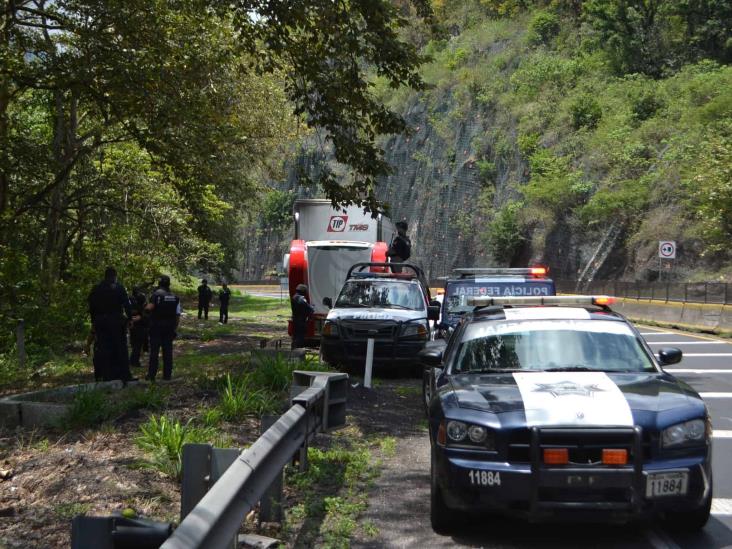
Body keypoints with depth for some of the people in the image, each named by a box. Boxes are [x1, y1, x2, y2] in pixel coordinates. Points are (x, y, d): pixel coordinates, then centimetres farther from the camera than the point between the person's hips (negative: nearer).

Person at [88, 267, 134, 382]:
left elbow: (91, 308, 11)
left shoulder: (96, 289, 7)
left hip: (100, 322, 3)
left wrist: (94, 321, 16)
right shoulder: (119, 288, -5)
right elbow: (126, 304, -9)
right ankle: (124, 375, 1)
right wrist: (130, 317, -2)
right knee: (120, 349, 2)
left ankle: (107, 376, 6)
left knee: (104, 350, 6)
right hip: (117, 322, -3)